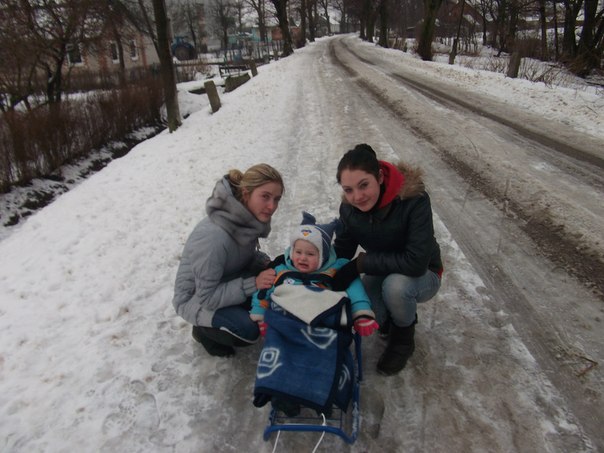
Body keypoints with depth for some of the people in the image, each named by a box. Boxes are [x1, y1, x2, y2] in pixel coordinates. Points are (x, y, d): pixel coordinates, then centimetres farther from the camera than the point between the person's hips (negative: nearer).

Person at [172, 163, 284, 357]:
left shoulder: (248, 218, -15)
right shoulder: (214, 236, -37)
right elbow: (207, 297, -29)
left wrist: (266, 263, -15)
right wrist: (253, 284, -34)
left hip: (225, 283, 7)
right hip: (195, 298, -7)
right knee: (248, 330, -27)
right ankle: (204, 330, 3)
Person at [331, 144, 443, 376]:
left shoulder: (414, 200, -32)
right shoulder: (349, 209, -15)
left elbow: (416, 262, -36)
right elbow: (341, 251, -4)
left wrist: (362, 263, -33)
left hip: (423, 276, -4)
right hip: (382, 273, 4)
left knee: (395, 284, -37)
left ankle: (403, 338, -4)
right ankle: (392, 319, 14)